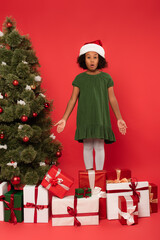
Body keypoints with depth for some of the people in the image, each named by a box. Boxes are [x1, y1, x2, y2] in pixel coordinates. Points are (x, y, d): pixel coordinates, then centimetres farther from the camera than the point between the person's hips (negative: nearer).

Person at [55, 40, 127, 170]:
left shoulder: (106, 77, 3)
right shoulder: (79, 78, 4)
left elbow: (112, 99, 6)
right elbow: (73, 100, 5)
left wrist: (119, 119, 6)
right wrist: (64, 119, 1)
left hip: (101, 118, 0)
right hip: (84, 119, 1)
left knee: (99, 146, 1)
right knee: (87, 147, 6)